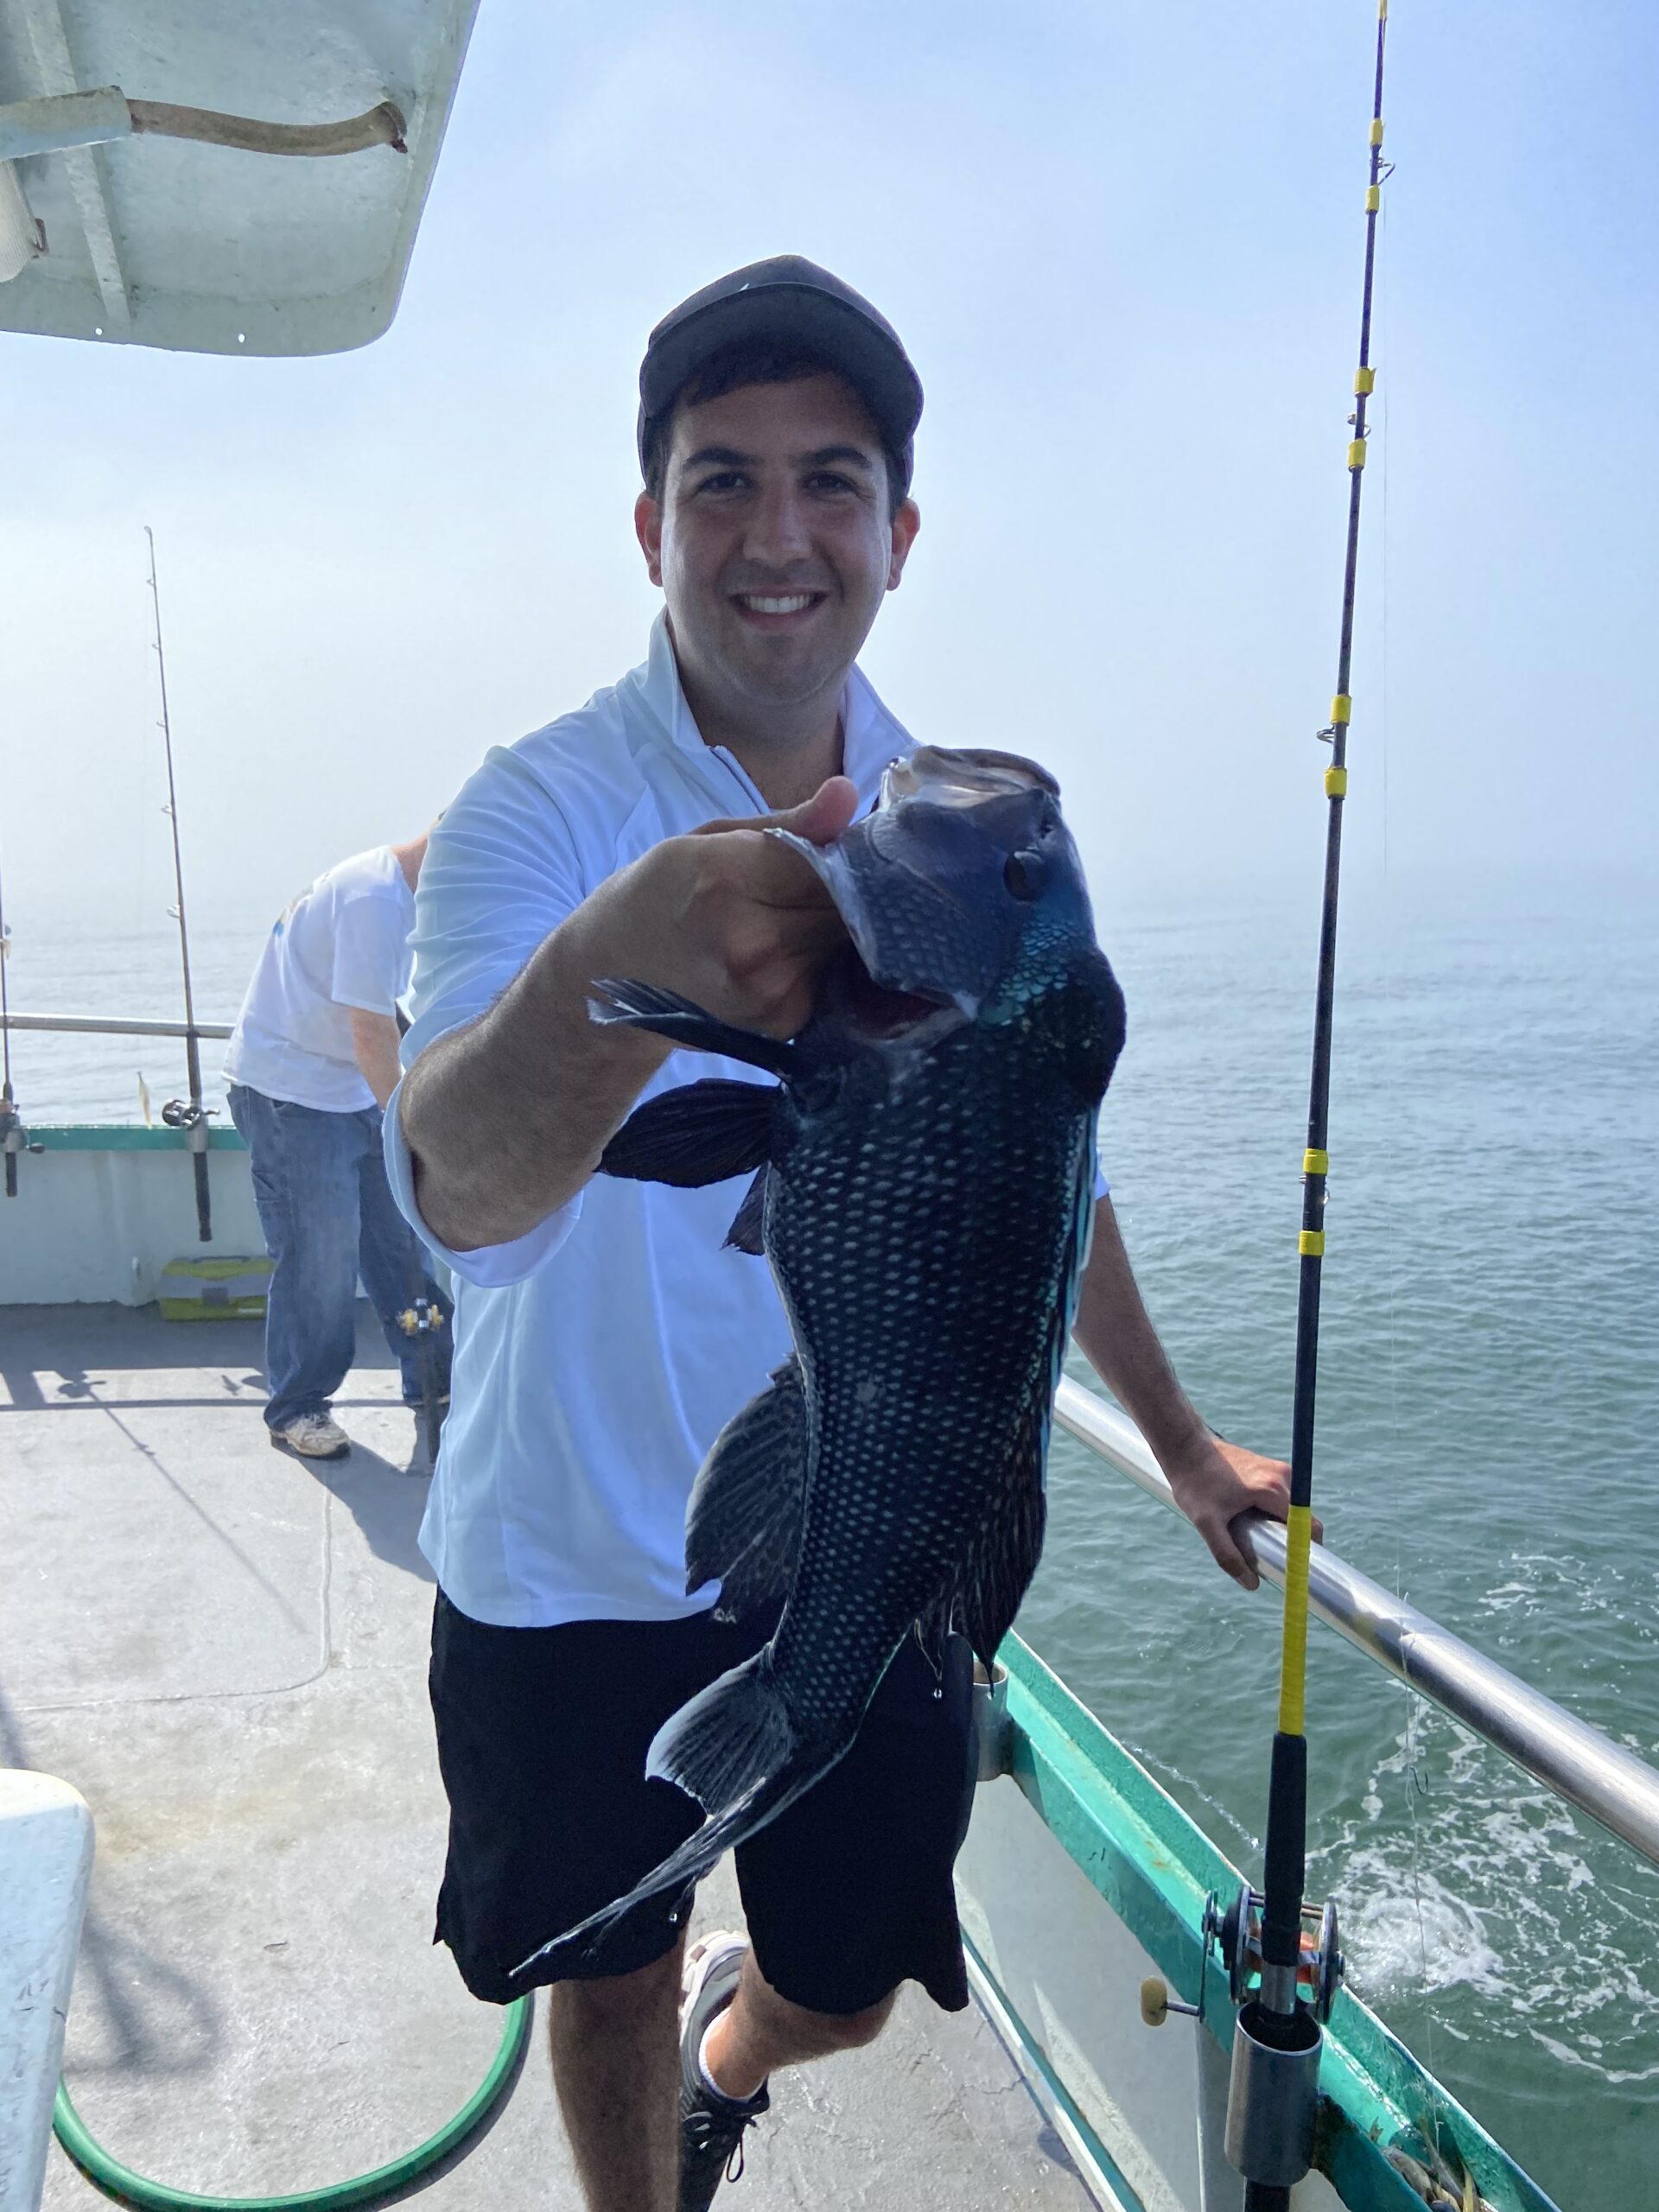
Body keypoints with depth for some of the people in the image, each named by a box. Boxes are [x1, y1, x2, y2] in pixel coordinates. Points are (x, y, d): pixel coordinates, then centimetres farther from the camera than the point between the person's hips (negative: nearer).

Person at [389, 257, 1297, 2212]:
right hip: (573, 1563, -3)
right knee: (611, 1975, 18)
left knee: (845, 1990, 20)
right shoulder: (537, 808, -17)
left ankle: (727, 2053, 57)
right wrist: (620, 961, -56)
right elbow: (455, 1194, -35)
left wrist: (1177, 1441, 14)